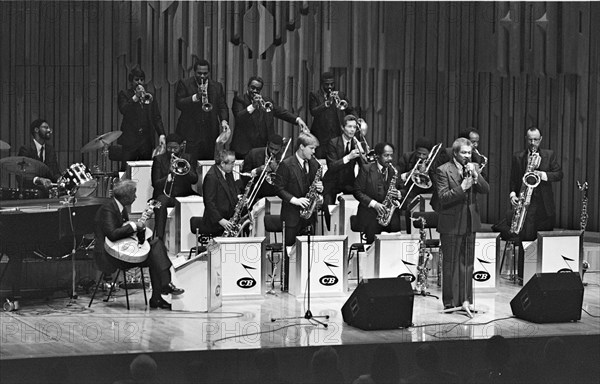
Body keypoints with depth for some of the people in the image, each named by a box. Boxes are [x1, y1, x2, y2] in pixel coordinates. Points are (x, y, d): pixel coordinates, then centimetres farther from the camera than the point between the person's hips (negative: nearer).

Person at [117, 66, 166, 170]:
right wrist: (136, 97, -13)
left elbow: (157, 118, 13)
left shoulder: (150, 97, 19)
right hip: (129, 141, -3)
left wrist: (161, 134, 0)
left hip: (147, 142, 3)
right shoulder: (124, 94, 9)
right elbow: (123, 110, -10)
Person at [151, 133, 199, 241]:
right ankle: (158, 238, -42)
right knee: (161, 201, -37)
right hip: (165, 195, -1)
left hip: (184, 195, 2)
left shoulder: (188, 158, 14)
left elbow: (194, 180, 1)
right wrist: (167, 178, -21)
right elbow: (155, 183, 0)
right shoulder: (159, 159, 10)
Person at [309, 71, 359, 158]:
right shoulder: (314, 95, 3)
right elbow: (313, 112, -11)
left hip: (337, 136, 2)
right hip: (321, 137, -2)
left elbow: (350, 110, 17)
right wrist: (326, 104, -24)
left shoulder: (340, 95, 13)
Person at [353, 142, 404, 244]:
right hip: (369, 211, -3)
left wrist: (398, 194, -8)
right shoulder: (366, 169, 0)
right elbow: (357, 191, -3)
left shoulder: (394, 171, 12)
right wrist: (374, 203, -14)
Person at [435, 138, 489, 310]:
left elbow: (486, 190, 1)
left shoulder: (474, 168, 10)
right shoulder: (443, 170, -8)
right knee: (451, 263, 1)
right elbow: (443, 197, -16)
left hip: (470, 223, 5)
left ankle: (466, 299, 15)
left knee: (467, 263, 9)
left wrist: (475, 176, -14)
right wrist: (461, 188, -25)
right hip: (451, 224, -5)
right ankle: (450, 302, 7)